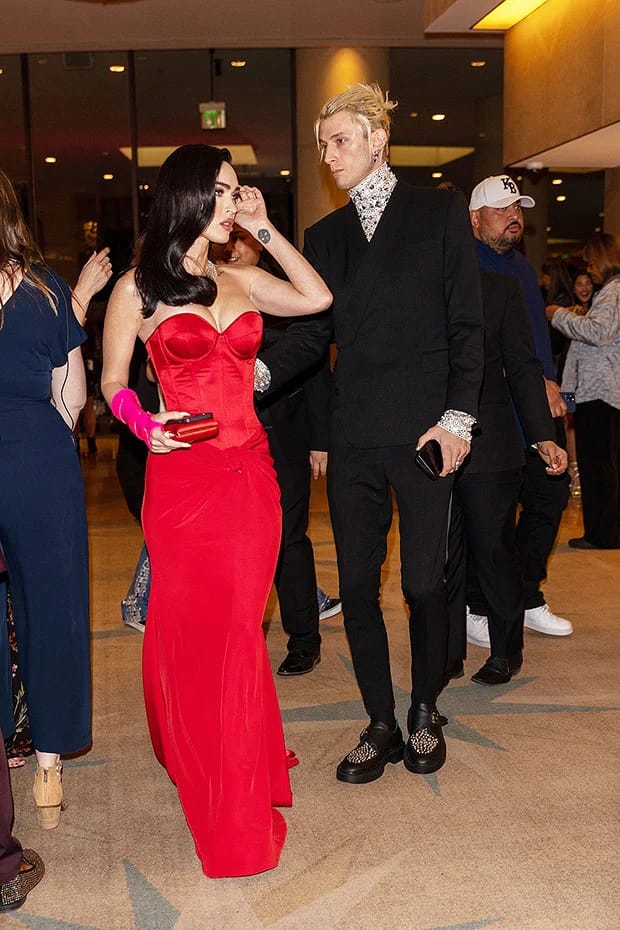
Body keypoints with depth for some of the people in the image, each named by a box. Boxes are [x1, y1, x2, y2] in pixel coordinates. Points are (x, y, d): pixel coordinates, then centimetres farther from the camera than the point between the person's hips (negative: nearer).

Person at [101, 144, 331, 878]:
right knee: (190, 631, 5)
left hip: (250, 474, 3)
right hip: (183, 478, -3)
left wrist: (264, 229, 6)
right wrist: (144, 424, -16)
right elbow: (112, 383, 4)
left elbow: (318, 298, 6)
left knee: (238, 630, 8)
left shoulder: (242, 281, 12)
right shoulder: (137, 289, 1)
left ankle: (240, 791, 23)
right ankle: (202, 771, 26)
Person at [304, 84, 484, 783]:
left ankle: (425, 712, 25)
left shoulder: (440, 213, 5)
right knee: (356, 585, 4)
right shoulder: (324, 235, 15)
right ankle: (381, 725, 19)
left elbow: (466, 323, 0)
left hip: (425, 434, -3)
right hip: (352, 439, 4)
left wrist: (457, 416, -9)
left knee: (423, 582, 1)